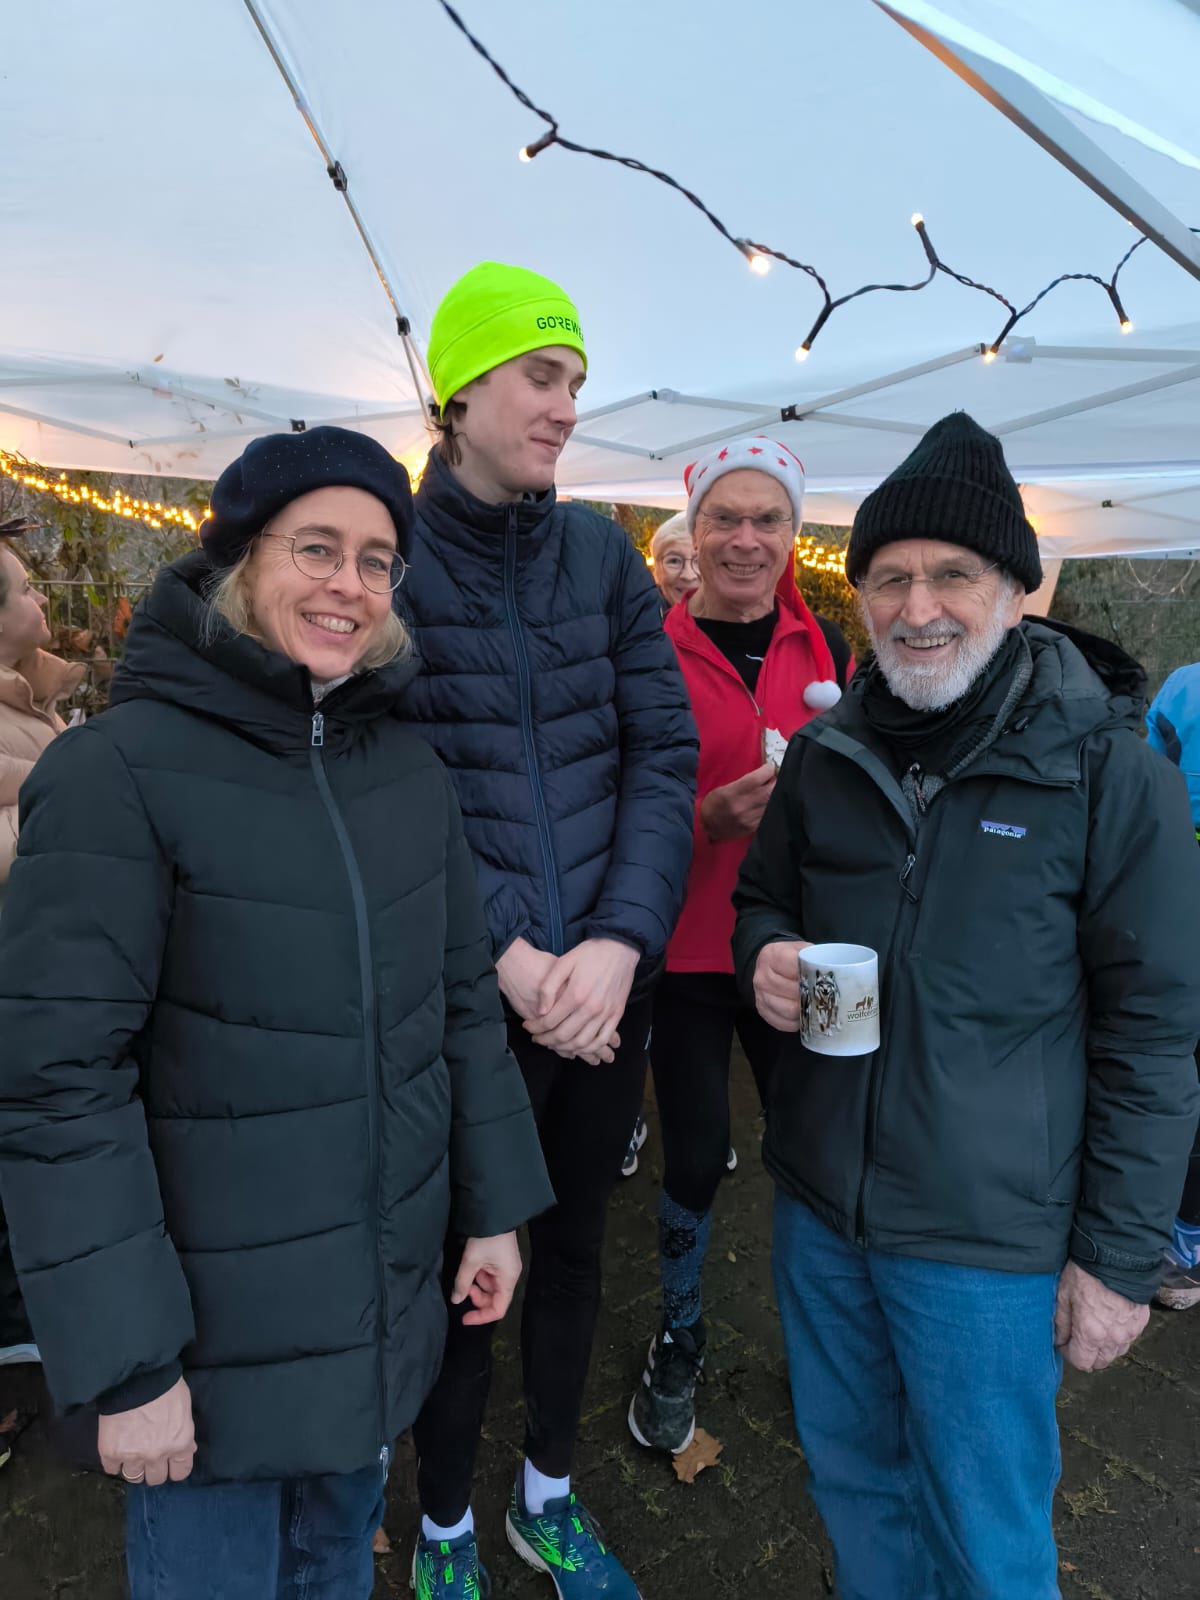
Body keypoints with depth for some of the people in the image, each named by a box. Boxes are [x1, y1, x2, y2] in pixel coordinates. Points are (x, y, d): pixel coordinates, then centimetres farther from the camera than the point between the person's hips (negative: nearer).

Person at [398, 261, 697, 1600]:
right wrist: (508, 953, -18)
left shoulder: (603, 553, 4)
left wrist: (618, 944, -14)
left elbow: (664, 753, -2)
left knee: (574, 1240, 19)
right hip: (463, 988, -3)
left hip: (607, 978, 4)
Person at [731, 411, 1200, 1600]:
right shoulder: (825, 753, 1)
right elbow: (760, 896, 15)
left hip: (990, 1235, -4)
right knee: (850, 1480, 23)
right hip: (818, 1202, 5)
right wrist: (766, 956, -9)